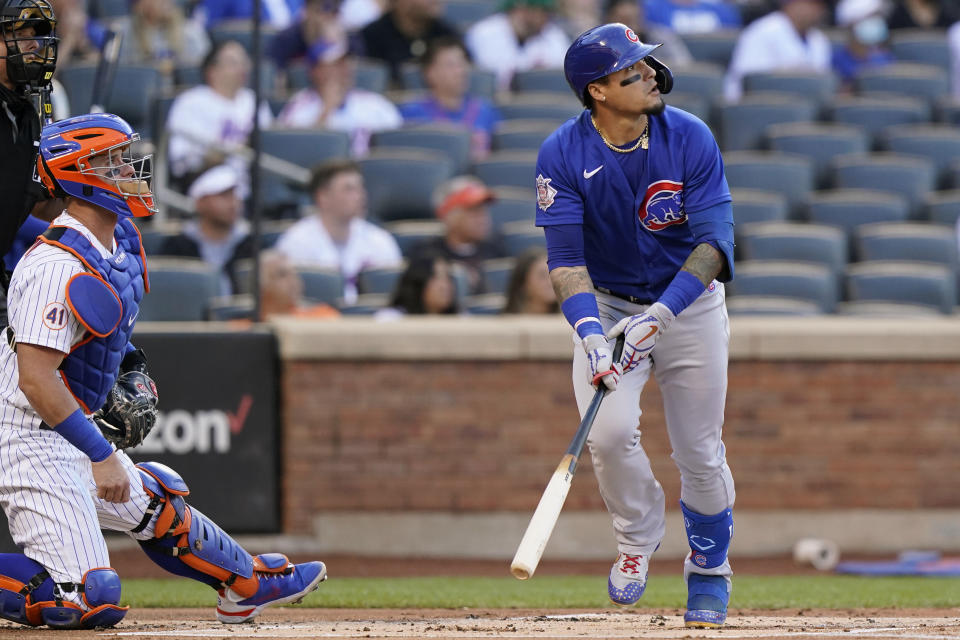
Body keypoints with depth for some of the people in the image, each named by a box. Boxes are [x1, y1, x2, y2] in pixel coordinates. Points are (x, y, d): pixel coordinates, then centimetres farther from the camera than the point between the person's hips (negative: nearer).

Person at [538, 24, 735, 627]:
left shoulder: (691, 139, -17)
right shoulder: (562, 155, -17)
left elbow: (715, 242, -21)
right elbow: (566, 256, -19)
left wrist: (659, 316, -33)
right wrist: (590, 333, -35)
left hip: (690, 305, 0)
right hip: (608, 305, 0)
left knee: (700, 452, 2)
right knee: (610, 431, -22)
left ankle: (709, 571, 28)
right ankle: (639, 535, 8)